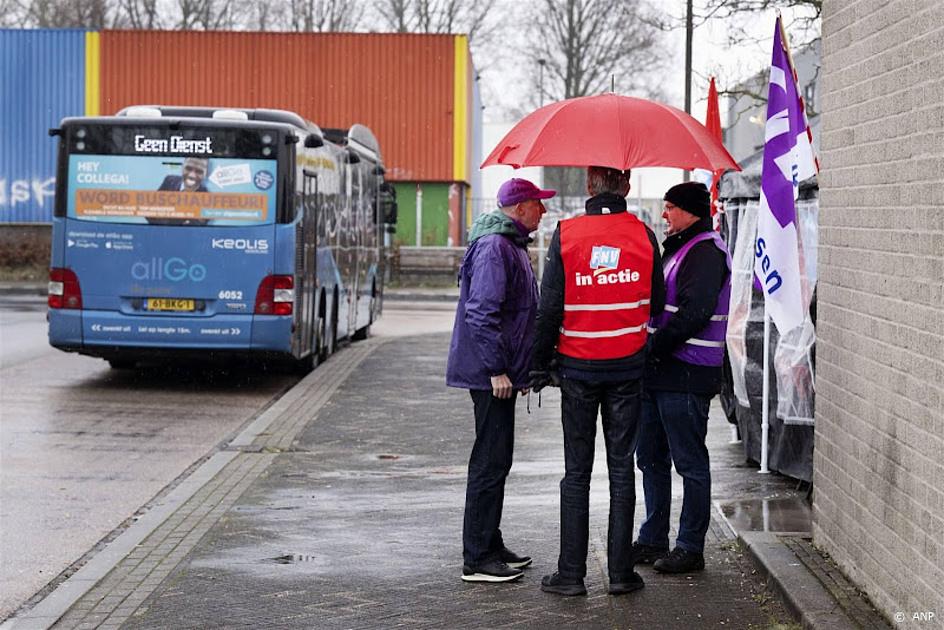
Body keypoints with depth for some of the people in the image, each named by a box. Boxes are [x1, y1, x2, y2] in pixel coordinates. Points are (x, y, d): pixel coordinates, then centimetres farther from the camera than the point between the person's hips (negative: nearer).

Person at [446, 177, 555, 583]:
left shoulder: (511, 245, 18)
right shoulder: (494, 247, -16)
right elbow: (481, 312, -23)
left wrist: (521, 368, 24)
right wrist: (497, 369, -23)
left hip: (501, 372, 11)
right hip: (491, 374, -11)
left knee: (496, 461, 16)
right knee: (490, 463, -7)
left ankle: (491, 546, 24)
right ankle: (477, 560, -3)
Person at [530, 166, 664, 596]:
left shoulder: (566, 235, -8)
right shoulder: (643, 237, -3)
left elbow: (549, 307, -8)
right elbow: (657, 305, 4)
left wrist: (540, 364, 1)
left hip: (578, 366, -1)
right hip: (628, 367, 1)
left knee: (577, 470, 5)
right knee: (621, 467, 8)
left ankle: (571, 573, 5)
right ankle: (620, 571, 8)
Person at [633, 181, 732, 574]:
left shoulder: (706, 252, -13)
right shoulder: (678, 248, 19)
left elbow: (695, 313, -24)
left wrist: (655, 346, -19)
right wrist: (649, 347, 9)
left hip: (685, 375, -10)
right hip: (660, 372, 10)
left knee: (690, 463, -2)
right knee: (651, 458, 15)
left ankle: (690, 548, 4)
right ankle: (653, 540, 24)